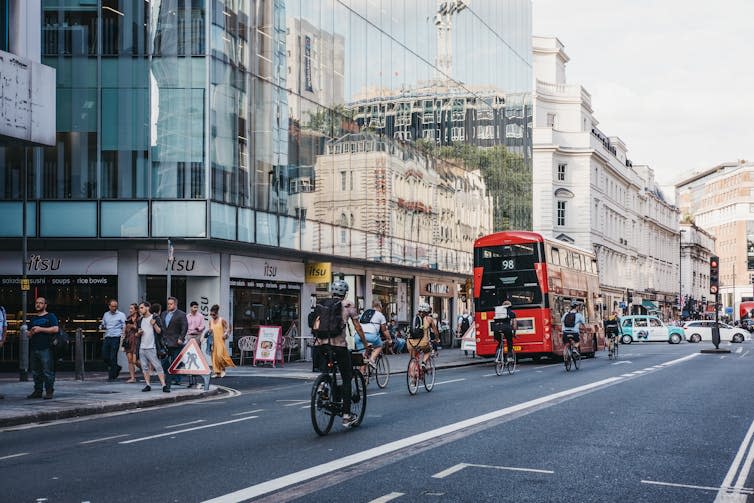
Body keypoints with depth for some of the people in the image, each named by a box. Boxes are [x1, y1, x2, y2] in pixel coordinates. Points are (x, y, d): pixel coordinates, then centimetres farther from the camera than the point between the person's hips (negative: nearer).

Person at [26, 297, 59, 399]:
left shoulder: (50, 316, 4)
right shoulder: (32, 318, 23)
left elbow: (55, 329, -10)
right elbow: (28, 334, 26)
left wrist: (40, 329, -11)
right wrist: (31, 333, 1)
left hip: (46, 349, -6)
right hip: (34, 348, 6)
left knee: (48, 371, -9)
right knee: (35, 372, 8)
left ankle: (49, 392, -6)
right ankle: (37, 391, 14)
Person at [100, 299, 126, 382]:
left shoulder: (121, 315, 2)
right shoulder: (106, 315, 16)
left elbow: (124, 327, -1)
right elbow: (103, 325, 23)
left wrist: (123, 337, -16)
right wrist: (102, 327, -1)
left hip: (116, 338, -5)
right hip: (107, 337, 5)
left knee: (113, 358, -6)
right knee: (105, 357, 1)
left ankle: (112, 376, 1)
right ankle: (117, 368, 25)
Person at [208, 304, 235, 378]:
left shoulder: (222, 320, -2)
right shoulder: (211, 321, 11)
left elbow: (228, 328, 0)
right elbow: (210, 330, 18)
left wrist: (226, 334, -17)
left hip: (220, 340, -5)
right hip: (213, 341, 5)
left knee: (220, 355, -16)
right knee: (214, 356, 1)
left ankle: (223, 369, 5)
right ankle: (217, 372, 6)